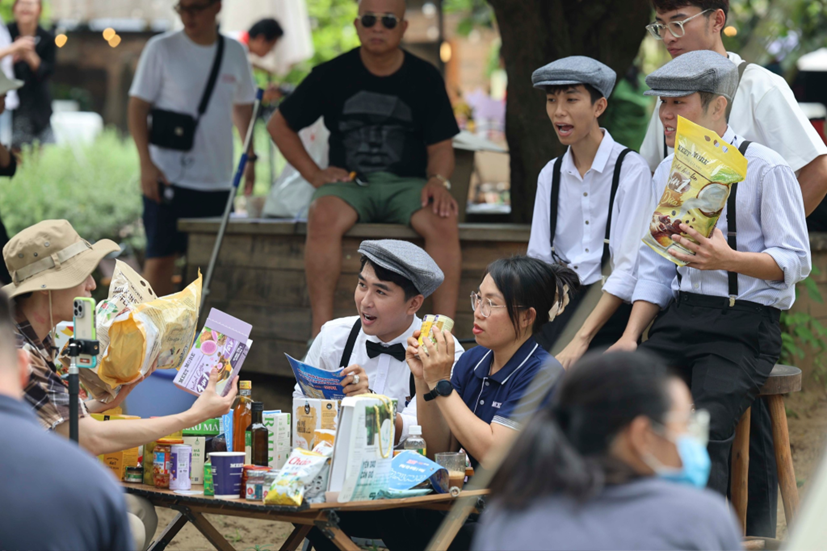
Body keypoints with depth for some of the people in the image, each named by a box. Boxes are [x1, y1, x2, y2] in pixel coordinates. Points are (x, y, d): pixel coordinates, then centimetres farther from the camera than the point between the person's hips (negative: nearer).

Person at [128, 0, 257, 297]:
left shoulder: (235, 53, 8)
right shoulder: (161, 49, -4)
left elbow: (243, 106, 21)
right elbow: (137, 107, -4)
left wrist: (250, 156, 15)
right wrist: (146, 162, -13)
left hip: (218, 180, 4)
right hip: (168, 177, -4)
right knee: (160, 258, -7)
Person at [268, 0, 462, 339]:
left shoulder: (424, 79, 6)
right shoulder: (332, 75, 4)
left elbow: (440, 146, 8)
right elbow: (279, 125, 13)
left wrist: (438, 179, -15)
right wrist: (314, 174, 1)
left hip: (406, 184, 1)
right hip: (348, 183, -1)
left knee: (444, 223, -32)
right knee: (322, 217, -35)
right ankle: (321, 332, -36)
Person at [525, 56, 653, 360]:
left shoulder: (630, 169, -4)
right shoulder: (550, 175, 14)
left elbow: (628, 270, -11)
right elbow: (538, 261, 11)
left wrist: (581, 340, -18)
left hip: (613, 311, -5)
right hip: (558, 306, 5)